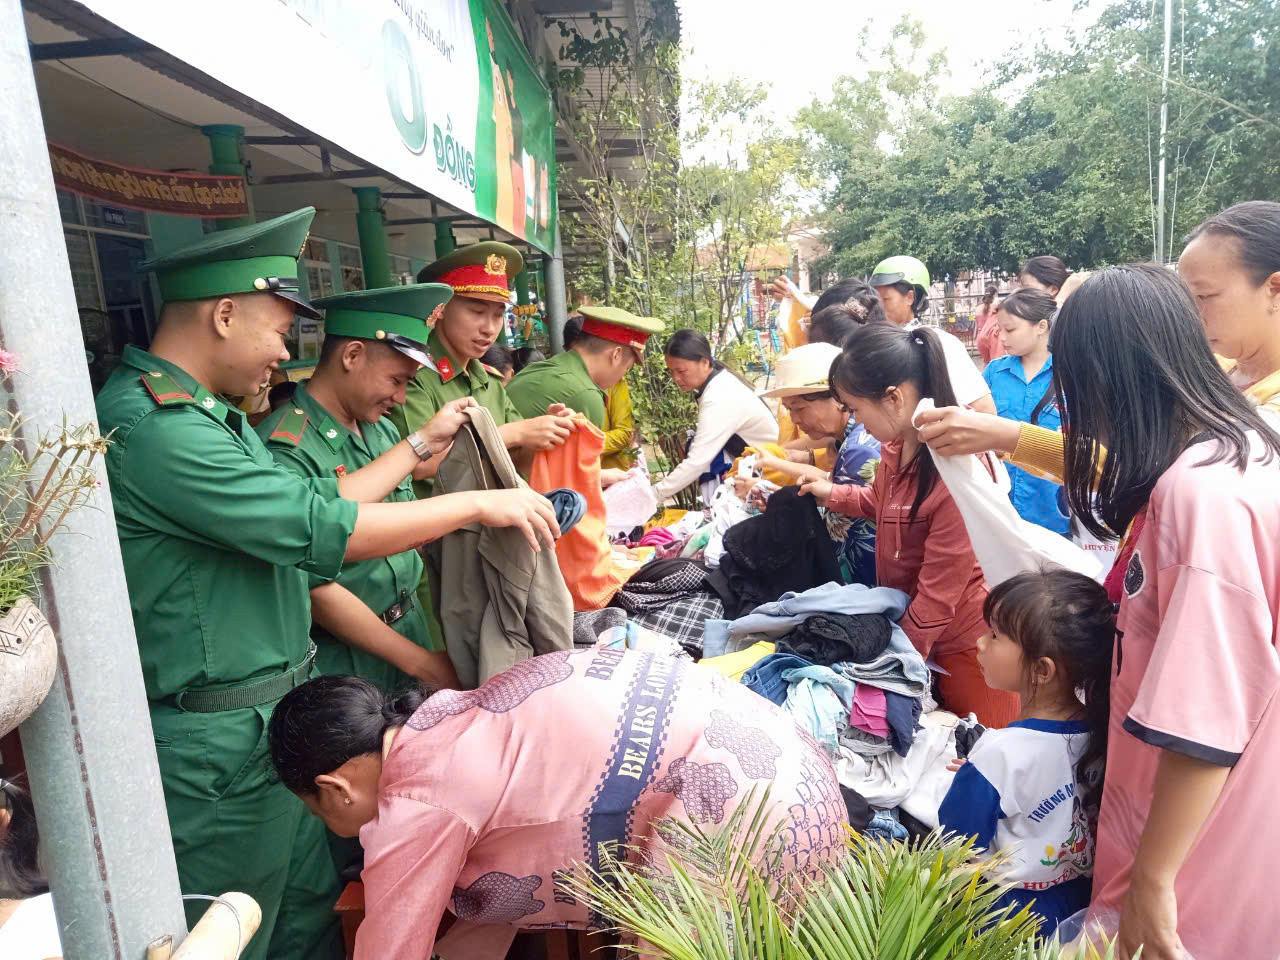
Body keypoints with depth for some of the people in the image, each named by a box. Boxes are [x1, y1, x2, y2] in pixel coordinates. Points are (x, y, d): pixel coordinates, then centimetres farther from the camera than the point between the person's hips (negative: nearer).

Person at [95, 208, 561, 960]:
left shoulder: (207, 413, 9)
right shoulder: (149, 425, -24)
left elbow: (313, 501, 11)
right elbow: (322, 530, -26)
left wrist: (422, 444, 13)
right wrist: (482, 505, -17)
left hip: (276, 718, 9)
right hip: (217, 742, -9)